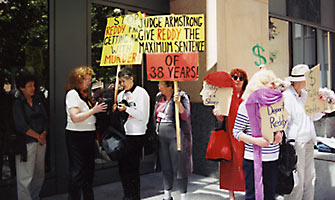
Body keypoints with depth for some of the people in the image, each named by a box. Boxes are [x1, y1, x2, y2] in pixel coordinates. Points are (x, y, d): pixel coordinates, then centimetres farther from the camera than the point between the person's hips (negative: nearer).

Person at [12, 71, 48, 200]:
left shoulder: (37, 100, 11)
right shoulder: (17, 103, -7)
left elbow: (45, 119, 13)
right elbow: (21, 126, -14)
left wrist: (44, 134, -3)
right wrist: (38, 136, -10)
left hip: (40, 141, 6)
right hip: (26, 143, -6)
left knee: (39, 174, 13)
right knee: (25, 177, -4)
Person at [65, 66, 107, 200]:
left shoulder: (85, 94, 15)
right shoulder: (72, 93, -11)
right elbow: (75, 118, -21)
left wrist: (99, 107, 7)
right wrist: (94, 110, -21)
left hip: (88, 135, 9)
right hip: (76, 136, -9)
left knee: (89, 169, 16)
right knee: (77, 171, -4)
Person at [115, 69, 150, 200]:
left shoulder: (141, 93, -5)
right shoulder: (121, 94, 16)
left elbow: (142, 115, -11)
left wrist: (126, 109, -16)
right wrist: (116, 110, 4)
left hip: (136, 135, -7)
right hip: (123, 134, 7)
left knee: (133, 167, -3)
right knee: (122, 165, 10)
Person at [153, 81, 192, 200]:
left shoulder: (182, 97, -7)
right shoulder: (159, 97, 11)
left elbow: (185, 116, -17)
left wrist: (178, 103, -30)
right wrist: (155, 132, 19)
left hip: (176, 136, -6)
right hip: (161, 137, 6)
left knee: (179, 167, -2)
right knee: (165, 167, 12)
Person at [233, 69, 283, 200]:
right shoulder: (246, 105, -8)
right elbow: (236, 132, -7)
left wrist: (279, 133, -1)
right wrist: (256, 141, -20)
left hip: (273, 158, 5)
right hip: (253, 159, -5)